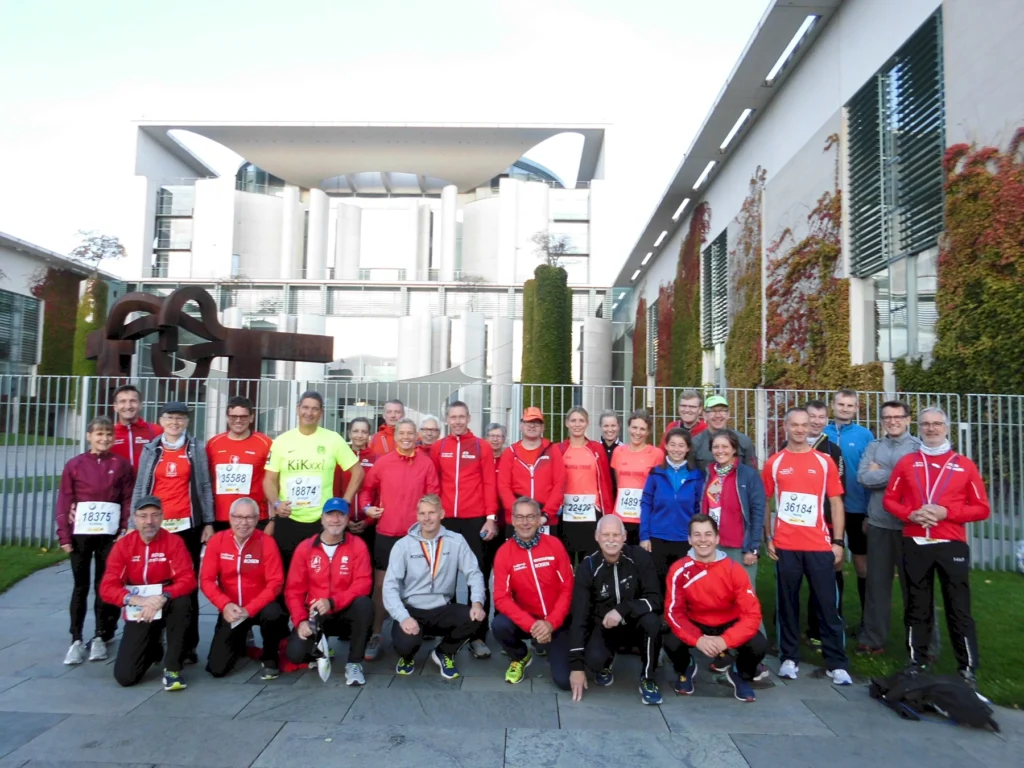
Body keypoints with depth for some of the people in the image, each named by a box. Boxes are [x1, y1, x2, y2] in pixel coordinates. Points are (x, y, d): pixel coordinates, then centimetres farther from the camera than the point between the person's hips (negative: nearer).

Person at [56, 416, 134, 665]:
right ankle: (76, 640, 17)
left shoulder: (122, 464, 0)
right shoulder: (74, 464, 1)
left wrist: (125, 529, -8)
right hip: (80, 533, 1)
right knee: (81, 585, 9)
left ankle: (101, 637, 19)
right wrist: (64, 535, -3)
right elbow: (64, 501, 1)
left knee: (105, 585, 8)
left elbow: (129, 499, 0)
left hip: (110, 534, 0)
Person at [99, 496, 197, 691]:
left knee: (182, 601, -37)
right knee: (124, 676, -11)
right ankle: (153, 650, 26)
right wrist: (136, 599, -29)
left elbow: (187, 579, -19)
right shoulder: (123, 545, -7)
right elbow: (107, 588, -12)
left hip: (167, 607, -1)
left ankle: (172, 668, -20)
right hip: (138, 612, 2)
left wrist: (163, 597, -37)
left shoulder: (174, 541, -12)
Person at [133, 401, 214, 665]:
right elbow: (140, 487, 11)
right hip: (156, 525, 2)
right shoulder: (151, 449, 9)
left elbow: (205, 486, 4)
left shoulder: (196, 448, 5)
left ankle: (188, 645, 9)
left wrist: (208, 522, -1)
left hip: (188, 524, -1)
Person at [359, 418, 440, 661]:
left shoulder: (427, 463, 1)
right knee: (381, 584, 5)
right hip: (385, 532, 0)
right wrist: (367, 506, -5)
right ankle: (376, 635, 15)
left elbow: (433, 495, 0)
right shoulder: (382, 462, 3)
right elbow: (367, 489, 12)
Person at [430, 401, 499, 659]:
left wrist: (491, 517, -6)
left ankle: (478, 637, 9)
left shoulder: (482, 446, 3)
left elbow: (489, 483, 0)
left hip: (476, 520, -2)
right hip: (446, 520, 2)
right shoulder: (437, 448, 8)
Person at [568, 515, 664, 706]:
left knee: (652, 621, -33)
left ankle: (648, 679, -6)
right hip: (604, 627, 0)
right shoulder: (588, 566, -16)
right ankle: (605, 666, 11)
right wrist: (576, 664, -22)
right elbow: (579, 616, -17)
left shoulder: (640, 557, -17)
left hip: (635, 623, 0)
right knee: (594, 660, -30)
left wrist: (622, 610, -34)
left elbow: (654, 599, -18)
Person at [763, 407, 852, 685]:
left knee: (827, 605, 4)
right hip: (785, 546, 0)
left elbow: (836, 503, 6)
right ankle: (789, 659, 19)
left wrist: (838, 541, 0)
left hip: (819, 545, 0)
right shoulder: (774, 463, 4)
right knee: (787, 604, 8)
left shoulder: (825, 462, 5)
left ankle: (837, 664, 14)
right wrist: (767, 538, 1)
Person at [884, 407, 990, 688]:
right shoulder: (906, 463, 6)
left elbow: (982, 508, 1)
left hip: (952, 546, -1)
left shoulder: (965, 465, 3)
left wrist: (947, 512, -13)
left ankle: (968, 669, 15)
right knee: (917, 608, 10)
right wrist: (910, 514, -10)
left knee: (959, 609, 3)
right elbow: (889, 500, 9)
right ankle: (917, 664, 21)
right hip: (915, 545, 2)